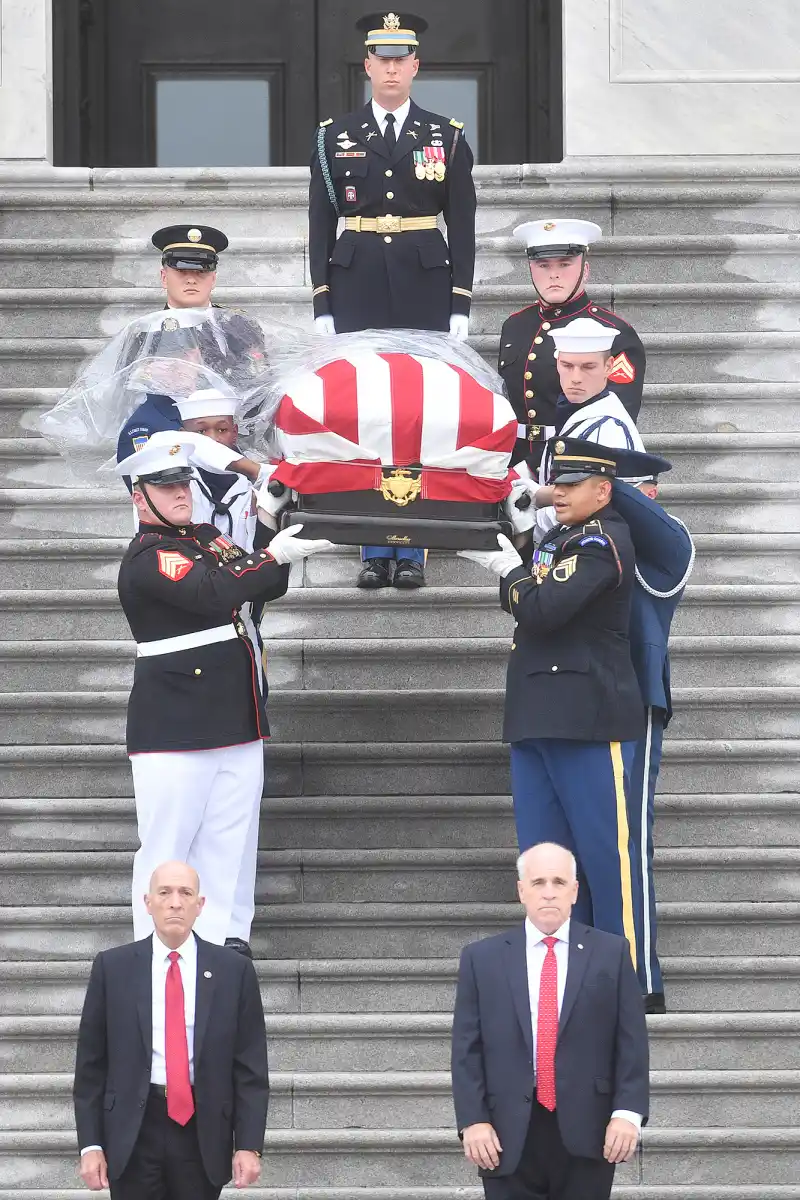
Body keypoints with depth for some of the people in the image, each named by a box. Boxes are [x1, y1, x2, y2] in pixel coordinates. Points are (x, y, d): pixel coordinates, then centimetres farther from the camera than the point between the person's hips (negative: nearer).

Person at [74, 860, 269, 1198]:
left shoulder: (233, 971, 2)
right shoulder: (112, 967, 2)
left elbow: (250, 1066, 2)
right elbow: (91, 1063, 4)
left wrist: (249, 1145, -5)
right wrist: (90, 1144, -3)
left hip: (204, 1132, 0)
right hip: (132, 1131, 0)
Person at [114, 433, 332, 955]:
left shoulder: (208, 538, 15)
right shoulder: (147, 559, -12)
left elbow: (264, 590, 14)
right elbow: (212, 594, -26)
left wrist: (279, 540, -4)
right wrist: (274, 555, -26)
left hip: (237, 719, 8)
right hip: (175, 729, -8)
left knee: (230, 844, 9)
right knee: (167, 849, -2)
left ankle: (226, 941, 15)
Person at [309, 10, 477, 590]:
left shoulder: (447, 137, 5)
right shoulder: (336, 137, 6)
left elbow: (462, 226, 4)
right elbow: (321, 226, 6)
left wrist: (461, 305, -1)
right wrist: (322, 304, 0)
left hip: (425, 286, -1)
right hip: (358, 288, 1)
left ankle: (413, 551, 5)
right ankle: (375, 551, 6)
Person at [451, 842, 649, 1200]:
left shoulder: (611, 954, 7)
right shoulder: (481, 958, 8)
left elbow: (631, 1041, 3)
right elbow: (467, 1049, 5)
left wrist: (628, 1113, -7)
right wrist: (473, 1120, -5)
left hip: (586, 1133, 0)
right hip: (509, 1135, 0)